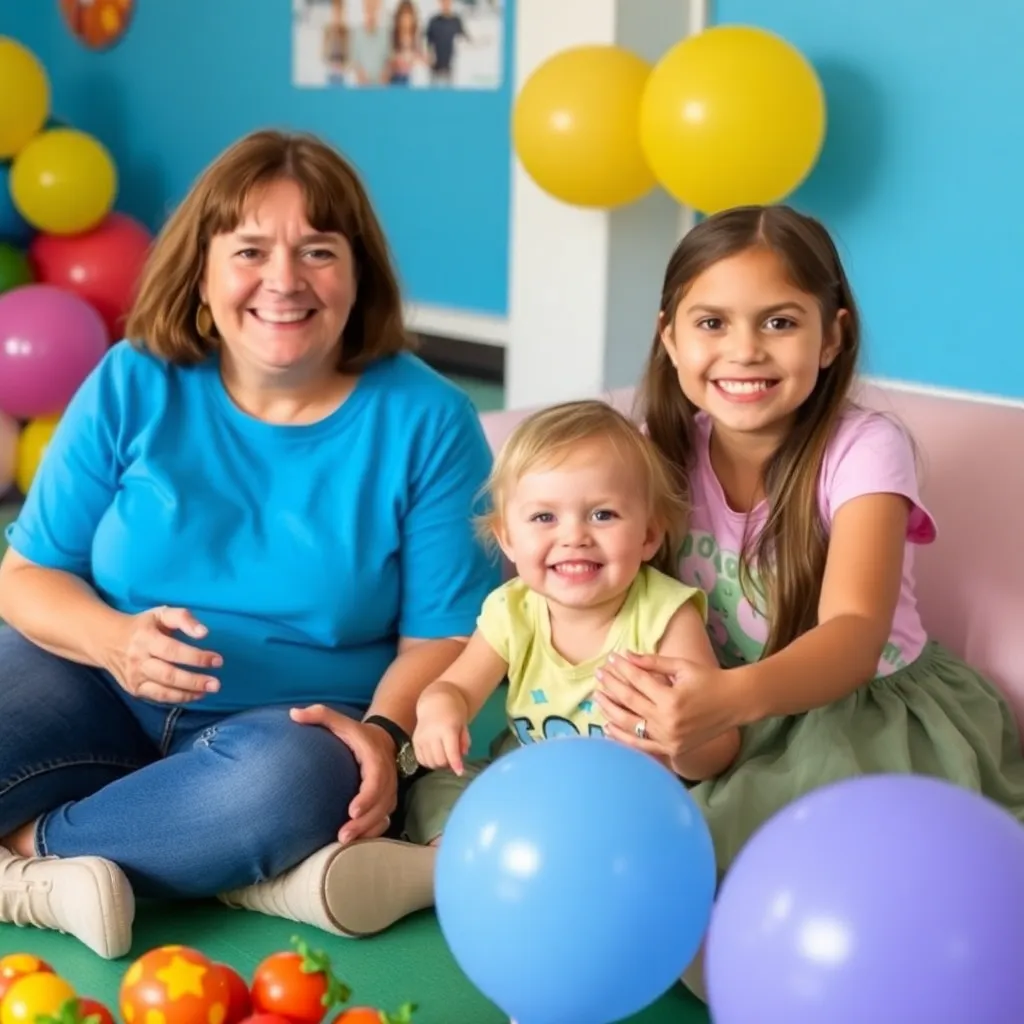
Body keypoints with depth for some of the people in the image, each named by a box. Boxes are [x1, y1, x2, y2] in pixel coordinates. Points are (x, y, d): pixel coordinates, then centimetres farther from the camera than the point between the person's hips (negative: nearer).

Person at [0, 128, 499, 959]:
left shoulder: (425, 419, -8)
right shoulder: (133, 384, -4)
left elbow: (444, 632, -6)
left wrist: (384, 732, -26)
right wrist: (114, 640, -22)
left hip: (294, 723, -1)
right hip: (98, 687, 1)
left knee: (294, 783, -36)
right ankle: (233, 868, -20)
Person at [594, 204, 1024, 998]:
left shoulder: (865, 450, -19)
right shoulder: (668, 452, -5)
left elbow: (855, 631, -33)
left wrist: (734, 697, -55)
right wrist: (649, 694, -36)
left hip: (864, 712, -4)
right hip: (718, 722, 4)